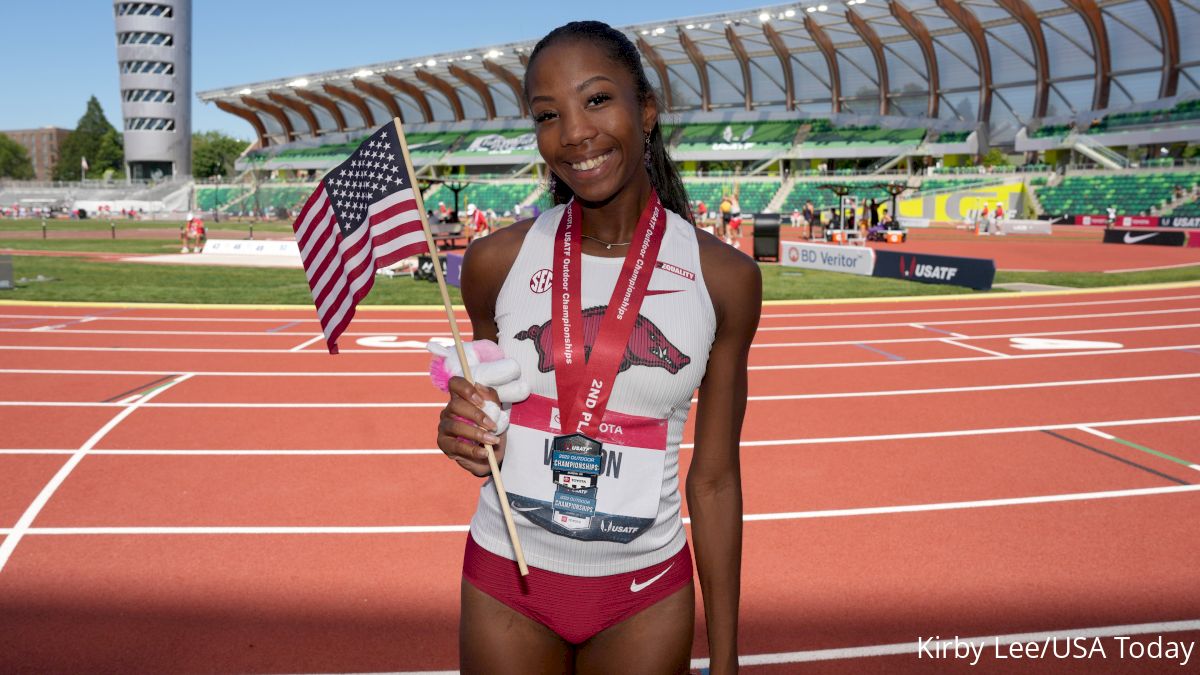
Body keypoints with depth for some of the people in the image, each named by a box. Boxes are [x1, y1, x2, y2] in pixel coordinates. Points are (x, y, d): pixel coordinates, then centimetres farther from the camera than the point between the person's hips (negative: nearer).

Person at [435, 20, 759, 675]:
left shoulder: (725, 277, -9)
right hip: (504, 578, 1)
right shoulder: (496, 261, -8)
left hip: (646, 597, -1)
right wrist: (468, 436, -15)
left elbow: (714, 481, -3)